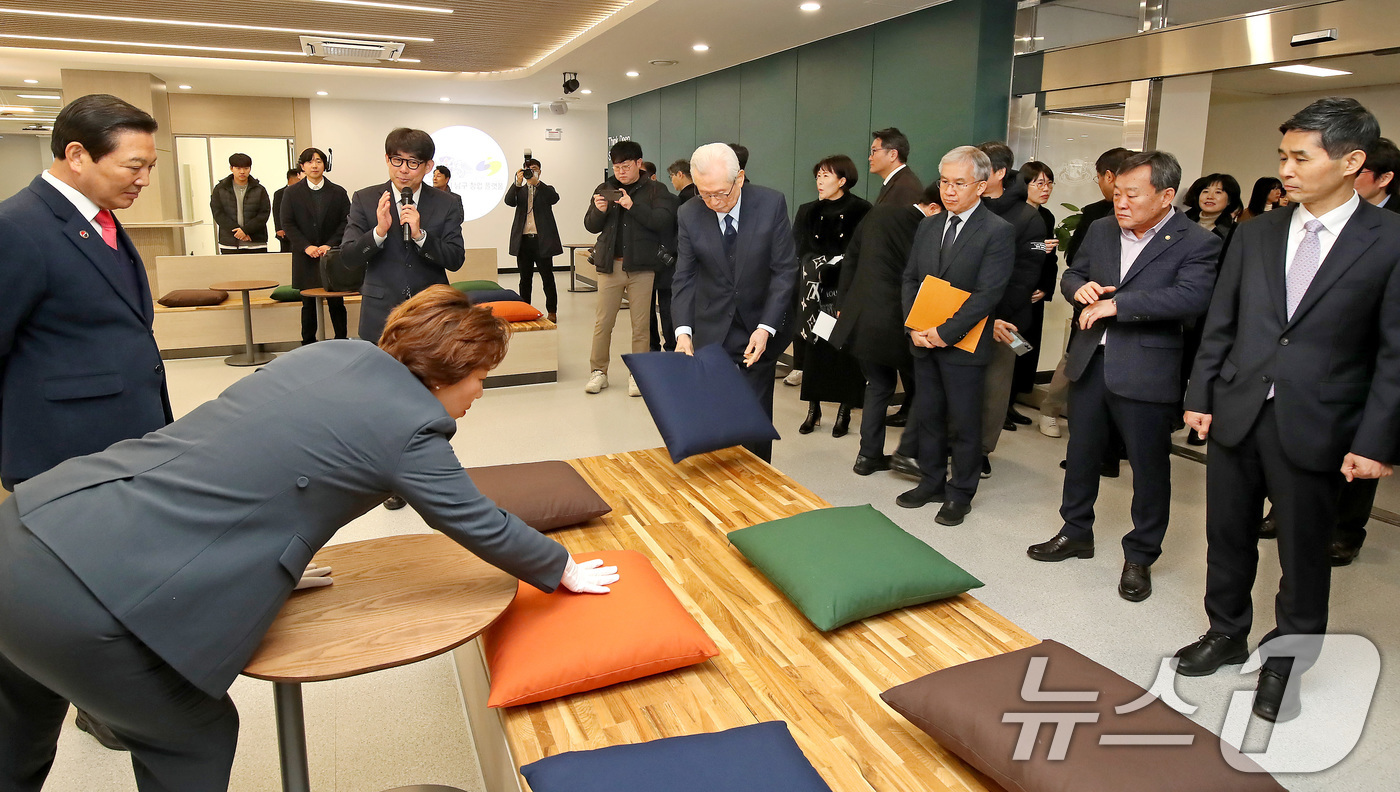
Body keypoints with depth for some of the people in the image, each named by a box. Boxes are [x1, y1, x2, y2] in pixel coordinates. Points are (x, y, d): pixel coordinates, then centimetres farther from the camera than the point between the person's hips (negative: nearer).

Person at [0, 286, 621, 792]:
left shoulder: (333, 351, 11)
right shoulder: (410, 424, -11)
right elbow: (476, 522, 1)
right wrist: (561, 570, 17)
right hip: (93, 598, -9)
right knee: (194, 740, 17)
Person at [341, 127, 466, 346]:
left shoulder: (446, 204, 2)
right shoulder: (365, 200, 4)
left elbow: (456, 261, -4)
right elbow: (347, 256, -3)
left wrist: (420, 235, -19)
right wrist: (379, 231, -20)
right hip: (380, 317, 0)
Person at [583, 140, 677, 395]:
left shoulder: (655, 191, 2)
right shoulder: (604, 189, 11)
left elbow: (663, 221, -13)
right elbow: (591, 226, 10)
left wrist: (633, 206, -21)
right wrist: (599, 211, -11)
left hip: (641, 266, -2)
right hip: (609, 264, 2)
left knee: (641, 323, 3)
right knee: (602, 321, 3)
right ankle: (598, 371, 14)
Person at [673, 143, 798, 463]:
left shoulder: (771, 204, -13)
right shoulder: (689, 215, -8)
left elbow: (785, 270, -10)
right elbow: (685, 277, -4)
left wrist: (766, 328, -18)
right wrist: (683, 330, -19)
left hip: (760, 328, -1)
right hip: (712, 328, 1)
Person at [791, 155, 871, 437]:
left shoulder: (861, 211, -4)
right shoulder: (808, 212, 10)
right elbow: (801, 252, 5)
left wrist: (830, 266, -14)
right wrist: (825, 266, -10)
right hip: (815, 294, 3)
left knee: (845, 348, -2)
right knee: (815, 347, 2)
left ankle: (844, 411, 8)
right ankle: (813, 409, 10)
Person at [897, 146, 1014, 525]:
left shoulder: (998, 232, -10)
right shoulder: (928, 226, 10)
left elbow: (987, 293, -17)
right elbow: (910, 279, 10)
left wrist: (945, 333, -18)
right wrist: (914, 327, -4)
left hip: (963, 345, -6)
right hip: (924, 340, 6)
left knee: (964, 423, 5)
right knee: (928, 415, 15)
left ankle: (960, 494, 20)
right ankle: (931, 482, 30)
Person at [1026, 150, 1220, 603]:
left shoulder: (1197, 243, -10)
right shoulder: (1102, 230, 8)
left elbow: (1192, 297, -25)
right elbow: (1071, 274, 17)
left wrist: (1116, 305, -25)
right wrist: (1081, 288, -8)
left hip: (1145, 371, -5)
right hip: (1090, 361, 6)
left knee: (1149, 466, 5)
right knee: (1081, 452, 17)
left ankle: (1139, 557, 22)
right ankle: (1076, 532, 35)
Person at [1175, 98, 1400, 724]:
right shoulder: (1255, 233, 5)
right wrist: (1200, 396, 4)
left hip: (1315, 428, -3)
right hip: (1236, 414, 4)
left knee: (1303, 554, 10)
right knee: (1228, 536, 15)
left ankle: (1285, 662, 28)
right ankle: (1226, 634, 35)